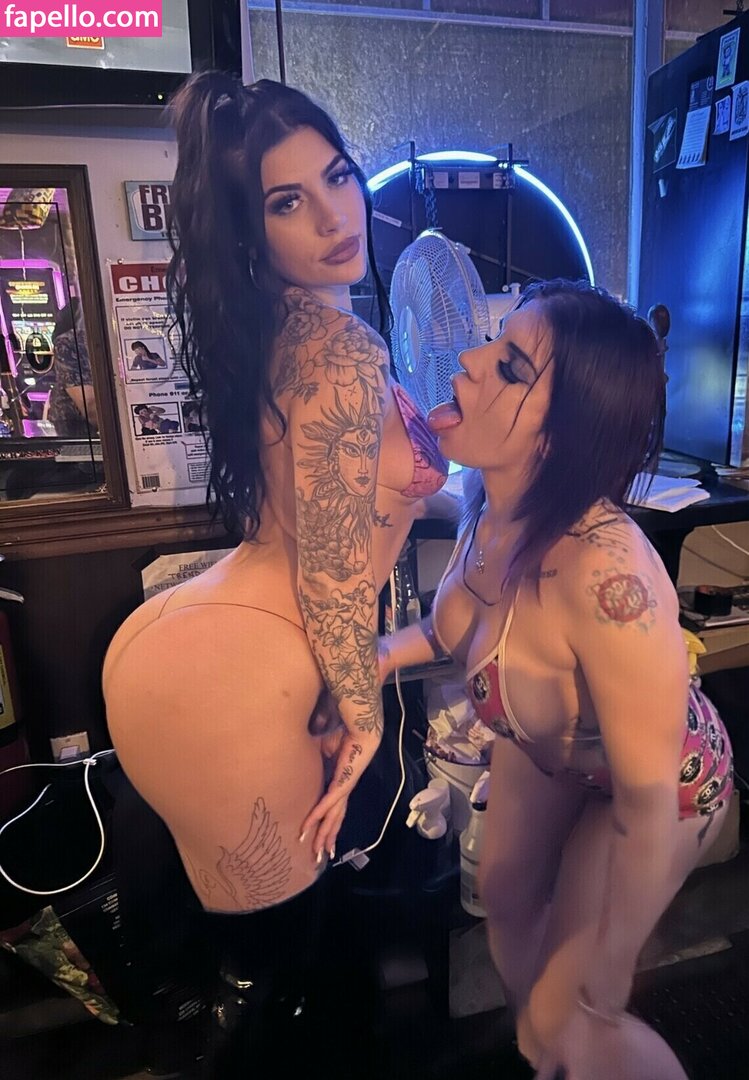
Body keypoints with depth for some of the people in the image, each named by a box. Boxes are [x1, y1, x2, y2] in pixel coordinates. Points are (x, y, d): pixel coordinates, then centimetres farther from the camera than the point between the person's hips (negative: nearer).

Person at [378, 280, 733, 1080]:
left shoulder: (605, 572, -44)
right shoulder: (492, 501, -21)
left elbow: (649, 795, -31)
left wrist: (602, 981, -18)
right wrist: (395, 648, -13)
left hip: (652, 781, -6)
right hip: (541, 743, 7)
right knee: (507, 903, 23)